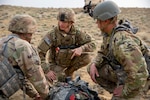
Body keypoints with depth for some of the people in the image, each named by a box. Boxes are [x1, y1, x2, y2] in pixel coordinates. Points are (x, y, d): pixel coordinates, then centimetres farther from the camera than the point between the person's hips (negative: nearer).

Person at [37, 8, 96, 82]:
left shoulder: (77, 33, -16)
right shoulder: (52, 34, -25)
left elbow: (92, 44, -14)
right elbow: (39, 53, -25)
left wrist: (81, 48, -35)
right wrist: (47, 71, -29)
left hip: (71, 60, 3)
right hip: (56, 63, -3)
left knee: (86, 58, -21)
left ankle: (68, 72, 4)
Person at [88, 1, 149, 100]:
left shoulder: (122, 42, -35)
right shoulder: (109, 33, -5)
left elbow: (139, 74, -39)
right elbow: (103, 52, 11)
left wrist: (125, 90, -24)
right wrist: (94, 64, -9)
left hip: (132, 81, -9)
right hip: (119, 72, 9)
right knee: (92, 69, 6)